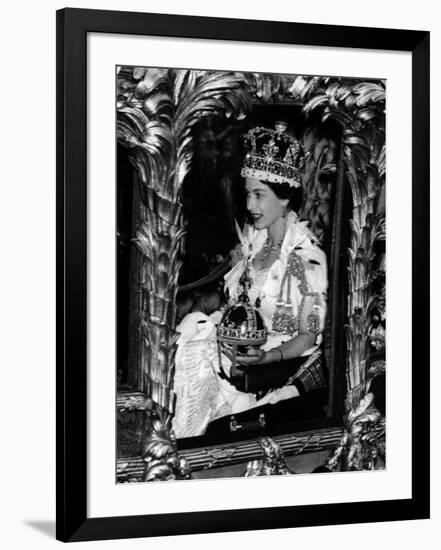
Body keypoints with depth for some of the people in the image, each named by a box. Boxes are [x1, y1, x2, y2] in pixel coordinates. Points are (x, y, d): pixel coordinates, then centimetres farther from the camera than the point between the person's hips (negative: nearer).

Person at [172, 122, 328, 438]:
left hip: (287, 362, -7)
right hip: (249, 348, 7)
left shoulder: (307, 256, -17)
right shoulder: (252, 240, 4)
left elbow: (308, 336, -13)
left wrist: (268, 357, -29)